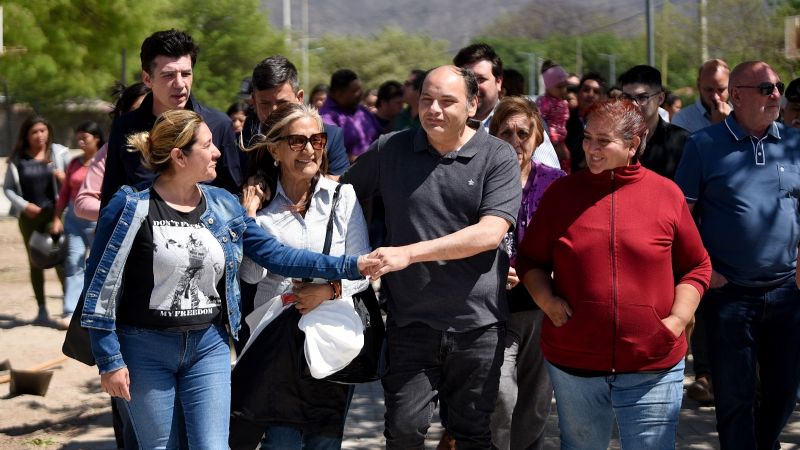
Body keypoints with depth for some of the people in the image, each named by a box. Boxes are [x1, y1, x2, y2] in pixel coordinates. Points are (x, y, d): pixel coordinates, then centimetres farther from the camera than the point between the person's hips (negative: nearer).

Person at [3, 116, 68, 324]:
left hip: (54, 213, -3)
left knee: (60, 259, -12)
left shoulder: (59, 153, 1)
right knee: (35, 262, 10)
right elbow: (8, 188, 8)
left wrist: (65, 178, -17)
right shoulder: (17, 158, 4)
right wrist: (23, 205, -7)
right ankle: (42, 309, 19)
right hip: (29, 215, 3)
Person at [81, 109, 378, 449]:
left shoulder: (224, 207, 4)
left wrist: (351, 266, -3)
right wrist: (110, 361, -10)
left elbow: (275, 255, 5)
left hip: (209, 347, 3)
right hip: (146, 349, -3)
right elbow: (101, 286, -8)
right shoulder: (132, 206, -10)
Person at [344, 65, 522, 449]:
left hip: (477, 324, -1)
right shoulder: (389, 150, 4)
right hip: (410, 320, 1)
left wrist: (409, 253, -20)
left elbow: (490, 233, -15)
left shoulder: (497, 157, -4)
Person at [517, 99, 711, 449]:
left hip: (653, 368, -1)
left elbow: (697, 267, 7)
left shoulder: (667, 194, 0)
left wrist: (677, 321, -6)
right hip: (573, 364, 2)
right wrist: (546, 300, -6)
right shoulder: (561, 192, 3)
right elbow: (530, 258, 11)